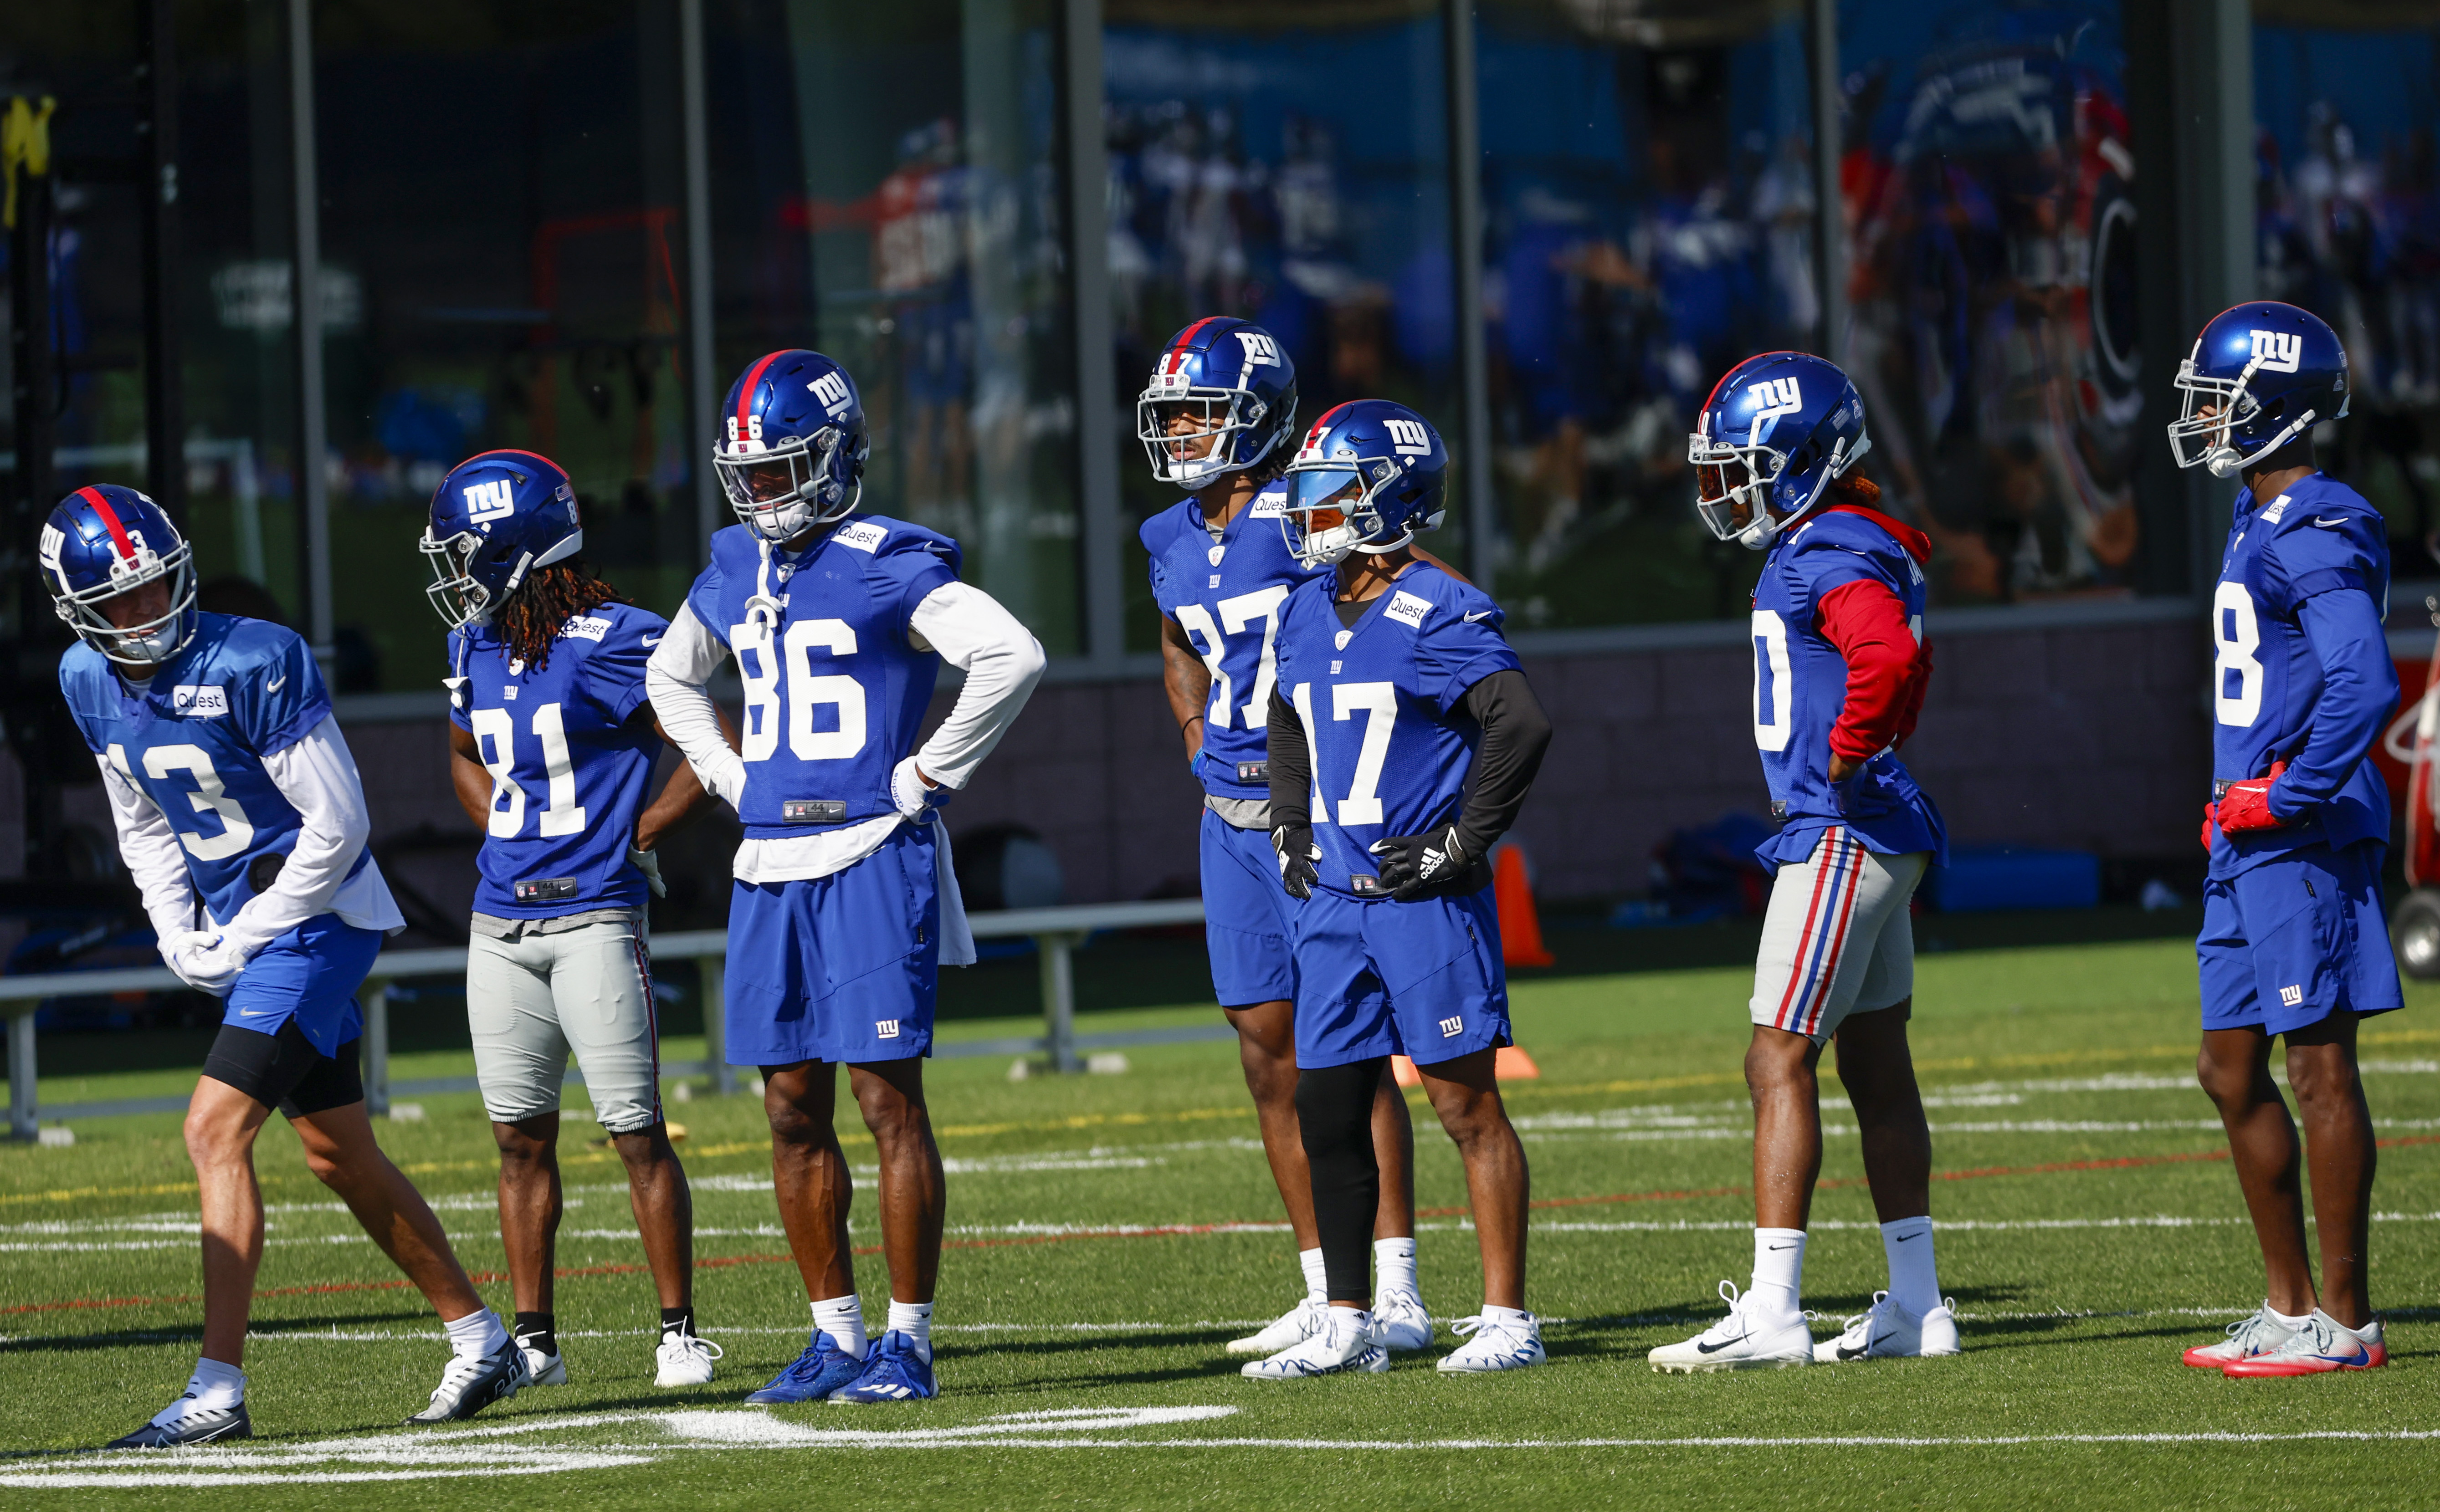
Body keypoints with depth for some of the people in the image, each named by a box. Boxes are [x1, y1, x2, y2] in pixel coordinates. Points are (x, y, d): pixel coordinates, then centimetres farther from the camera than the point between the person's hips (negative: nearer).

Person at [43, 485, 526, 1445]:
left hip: (313, 915, -8)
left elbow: (337, 824, -18)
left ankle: (218, 1390, -18)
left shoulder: (253, 665, -21)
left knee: (215, 1130, -18)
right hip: (237, 926, 8)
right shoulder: (90, 684, 2)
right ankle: (480, 1342, 28)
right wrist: (180, 937, 4)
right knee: (340, 1157, 14)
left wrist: (243, 942, -14)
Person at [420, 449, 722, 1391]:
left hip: (593, 917, -7)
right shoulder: (476, 650, 10)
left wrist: (636, 838, -9)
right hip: (500, 924, 7)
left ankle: (680, 1334, 3)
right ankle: (532, 1342, 13)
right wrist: (507, 837, 13)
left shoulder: (609, 644, -13)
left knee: (637, 1133, -4)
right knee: (521, 1135, 8)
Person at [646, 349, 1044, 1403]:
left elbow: (1011, 656, -19)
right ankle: (835, 1335, 16)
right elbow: (671, 678, 31)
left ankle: (908, 1342, -2)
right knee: (793, 1112, 8)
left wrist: (928, 773, -14)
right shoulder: (734, 575, 13)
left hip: (872, 859, -7)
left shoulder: (888, 566, -9)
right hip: (770, 868, 7)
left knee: (888, 1099, -6)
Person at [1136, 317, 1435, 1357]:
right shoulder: (1175, 543, 11)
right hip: (1234, 818, 7)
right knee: (1271, 1055, 7)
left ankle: (1397, 1297, -4)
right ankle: (1326, 1295, 14)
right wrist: (1201, 746, 15)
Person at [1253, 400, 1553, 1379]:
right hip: (1331, 900, 8)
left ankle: (1507, 1318, 2)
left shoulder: (1437, 616, -13)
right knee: (1327, 1111, 8)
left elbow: (1521, 725, -20)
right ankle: (1347, 1323, 16)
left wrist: (1465, 840, -17)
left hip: (1425, 896, -8)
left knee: (1467, 1107, -2)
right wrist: (1290, 829, 18)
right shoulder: (1305, 617, 12)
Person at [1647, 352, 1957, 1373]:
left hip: (1839, 838, -11)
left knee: (1780, 1065, -9)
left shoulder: (1829, 559, -17)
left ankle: (1770, 1313, -11)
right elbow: (1904, 662, 31)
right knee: (1876, 1069, 13)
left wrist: (1850, 760, -23)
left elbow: (1890, 657, -36)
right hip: (1866, 839, 11)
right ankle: (1916, 1307, 17)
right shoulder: (1813, 549, 15)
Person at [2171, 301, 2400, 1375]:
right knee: (2232, 1071, 12)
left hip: (2303, 840, -10)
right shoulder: (2259, 523, 16)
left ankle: (2343, 1323, -2)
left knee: (2318, 1069, -6)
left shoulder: (2318, 538, -16)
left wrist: (2286, 799, -20)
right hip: (2250, 842, 10)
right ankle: (2291, 1307, 19)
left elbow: (2365, 687, -26)